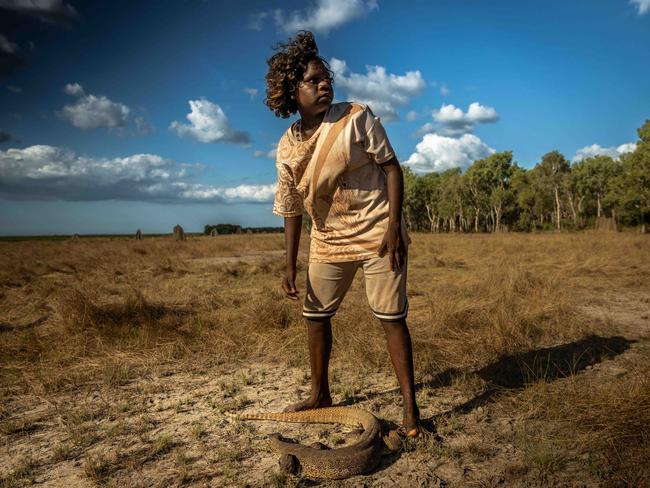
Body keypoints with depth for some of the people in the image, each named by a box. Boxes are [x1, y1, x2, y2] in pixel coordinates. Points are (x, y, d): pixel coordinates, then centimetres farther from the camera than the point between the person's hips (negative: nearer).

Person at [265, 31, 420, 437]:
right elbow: (291, 209, 4)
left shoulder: (357, 118, -9)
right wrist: (290, 266, 2)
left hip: (377, 234, -4)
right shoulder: (288, 147, 0)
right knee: (315, 315, 11)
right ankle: (321, 394, 32)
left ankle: (410, 406, 10)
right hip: (328, 241, 5)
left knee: (392, 318, -4)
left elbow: (391, 166, -8)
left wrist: (394, 226, -18)